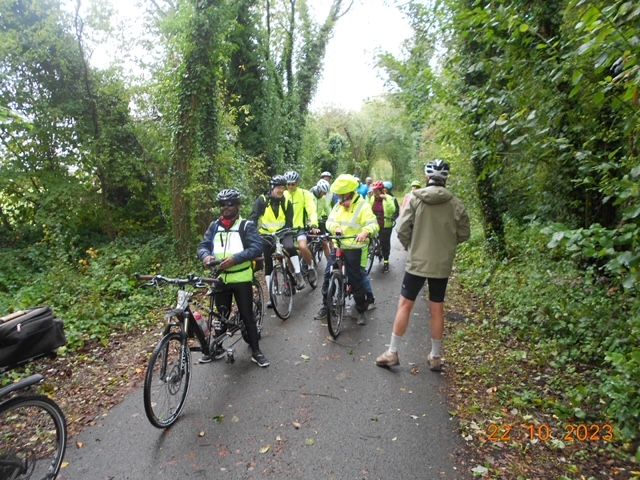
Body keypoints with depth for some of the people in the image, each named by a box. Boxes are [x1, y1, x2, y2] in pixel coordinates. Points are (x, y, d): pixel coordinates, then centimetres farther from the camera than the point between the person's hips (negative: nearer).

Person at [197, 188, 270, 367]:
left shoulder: (247, 226, -5)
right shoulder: (214, 226, 8)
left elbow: (257, 248, -15)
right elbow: (203, 245, 3)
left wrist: (234, 259, -26)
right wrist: (206, 256, -21)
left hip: (241, 278, -4)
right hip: (220, 278, 4)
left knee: (247, 315, 3)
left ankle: (256, 351, 15)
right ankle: (218, 348, 33)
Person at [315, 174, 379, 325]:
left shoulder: (363, 206, -9)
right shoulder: (338, 205, 10)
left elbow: (373, 224, -19)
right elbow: (330, 220, 5)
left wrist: (365, 232, -41)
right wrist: (335, 228, -18)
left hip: (355, 249, -6)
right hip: (337, 247, 6)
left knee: (356, 280, 1)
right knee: (328, 276, 6)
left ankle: (362, 311, 19)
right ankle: (325, 306, 23)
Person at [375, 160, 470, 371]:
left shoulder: (415, 199, -8)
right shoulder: (455, 204, -4)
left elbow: (402, 229, -9)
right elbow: (463, 234, 2)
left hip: (417, 263, -2)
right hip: (442, 265, 2)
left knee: (404, 305, 8)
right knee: (437, 310, 11)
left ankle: (392, 353, 13)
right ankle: (436, 357, 23)